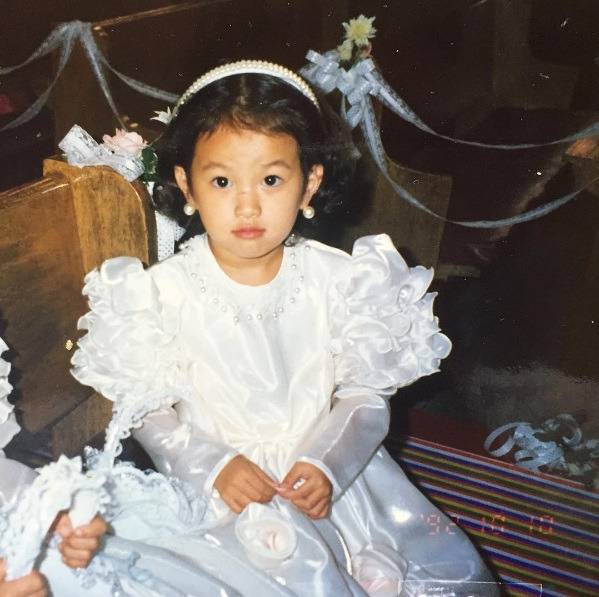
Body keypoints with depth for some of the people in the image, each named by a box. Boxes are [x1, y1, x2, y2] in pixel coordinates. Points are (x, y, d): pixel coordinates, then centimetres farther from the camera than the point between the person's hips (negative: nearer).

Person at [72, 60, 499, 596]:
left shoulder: (337, 279, -6)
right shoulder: (164, 290, -9)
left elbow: (366, 395, -2)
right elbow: (147, 410, -3)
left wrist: (327, 465, -17)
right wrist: (213, 466, -17)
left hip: (329, 469, 2)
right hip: (217, 487, -1)